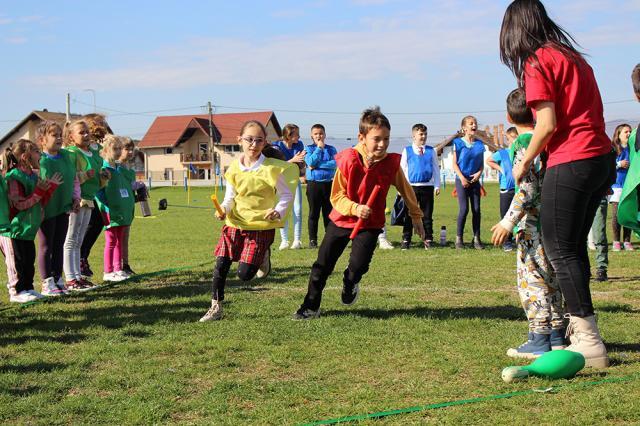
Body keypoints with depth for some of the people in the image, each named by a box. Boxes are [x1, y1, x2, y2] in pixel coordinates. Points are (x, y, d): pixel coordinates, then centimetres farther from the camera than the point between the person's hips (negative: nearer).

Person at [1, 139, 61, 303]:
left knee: (29, 260, 13)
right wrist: (39, 191, -23)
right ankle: (16, 291, 7)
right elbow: (20, 204, -21)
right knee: (17, 262, -2)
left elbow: (41, 203, 12)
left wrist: (51, 186, 2)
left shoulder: (33, 176, 10)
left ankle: (27, 288, 22)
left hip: (28, 229, 8)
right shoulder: (13, 177, -16)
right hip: (14, 229, -8)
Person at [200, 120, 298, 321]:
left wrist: (278, 212, -20)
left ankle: (263, 256, 24)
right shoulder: (234, 168, 2)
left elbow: (286, 195, -2)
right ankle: (216, 308, 15)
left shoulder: (273, 168, -9)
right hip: (235, 223, 4)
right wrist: (224, 209, -12)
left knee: (245, 273, -9)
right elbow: (230, 196, 9)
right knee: (220, 266, -1)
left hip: (261, 226, -4)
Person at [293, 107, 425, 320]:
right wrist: (355, 208, -28)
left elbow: (406, 191, 6)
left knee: (359, 264, -17)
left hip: (371, 223, 0)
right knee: (322, 266, 4)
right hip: (342, 220, 0)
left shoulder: (391, 163, -12)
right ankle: (310, 307, 22)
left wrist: (416, 216, 14)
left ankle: (350, 284, 21)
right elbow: (336, 196, -11)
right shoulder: (348, 160, -17)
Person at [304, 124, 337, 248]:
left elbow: (335, 163, -11)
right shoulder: (309, 148, 4)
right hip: (313, 184, -1)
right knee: (313, 213, 2)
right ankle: (313, 240, 6)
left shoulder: (331, 149, 7)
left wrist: (317, 165, -15)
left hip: (328, 184, 1)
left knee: (329, 213, 6)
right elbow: (310, 162, -13)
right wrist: (319, 147, -11)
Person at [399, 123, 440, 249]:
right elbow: (402, 169, 6)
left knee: (427, 215, 6)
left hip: (427, 187, 1)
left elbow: (436, 169, 11)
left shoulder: (431, 151, 8)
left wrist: (437, 185, 6)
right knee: (409, 215, 2)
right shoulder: (407, 151, 4)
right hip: (411, 187, -1)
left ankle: (428, 239, 12)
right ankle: (406, 240, 8)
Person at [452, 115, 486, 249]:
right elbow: (455, 164, -4)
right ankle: (459, 238, 0)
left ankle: (476, 238, 6)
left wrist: (479, 173, -8)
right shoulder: (458, 143, -2)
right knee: (464, 209, -10)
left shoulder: (479, 144, 7)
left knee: (476, 209, 0)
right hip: (462, 179, -4)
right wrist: (462, 178, -14)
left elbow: (482, 163, 11)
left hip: (475, 180, 4)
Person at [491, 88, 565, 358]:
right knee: (551, 277, 16)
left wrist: (508, 221, -18)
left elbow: (528, 189, -20)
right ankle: (557, 334, 21)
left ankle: (539, 338, -4)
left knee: (531, 277, -3)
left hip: (534, 223, -8)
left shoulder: (523, 146, -13)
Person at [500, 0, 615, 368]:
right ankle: (578, 327, 25)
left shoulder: (537, 62, -6)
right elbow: (590, 113, 15)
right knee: (575, 247, 18)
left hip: (571, 164, -9)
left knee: (561, 252, -3)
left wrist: (524, 163, 1)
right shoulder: (573, 56, 18)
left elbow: (547, 125, -13)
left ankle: (590, 344, -5)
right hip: (603, 158, 9)